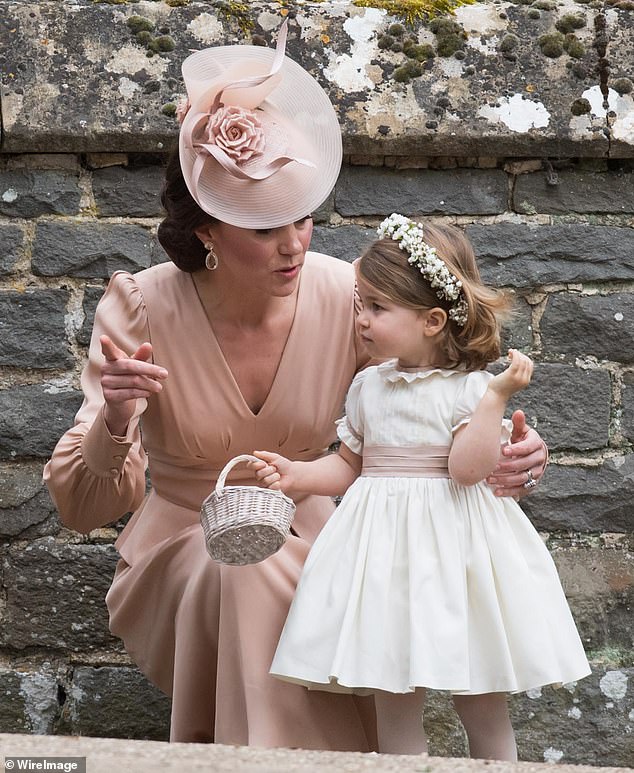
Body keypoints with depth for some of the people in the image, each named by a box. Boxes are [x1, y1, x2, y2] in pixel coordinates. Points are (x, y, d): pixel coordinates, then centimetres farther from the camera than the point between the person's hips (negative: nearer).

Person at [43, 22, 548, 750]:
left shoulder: (346, 299, -11)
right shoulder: (139, 310, -16)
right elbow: (82, 508, -16)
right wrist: (113, 423, -38)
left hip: (305, 544, 1)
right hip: (181, 553, -1)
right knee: (246, 573, -34)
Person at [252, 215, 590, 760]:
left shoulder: (470, 387, -7)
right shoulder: (368, 386, 7)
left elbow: (467, 469, -19)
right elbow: (349, 465, 16)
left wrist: (498, 394, -21)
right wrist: (297, 476, 2)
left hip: (454, 546, -4)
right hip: (387, 548, 4)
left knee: (483, 705, 7)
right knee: (394, 704, 7)